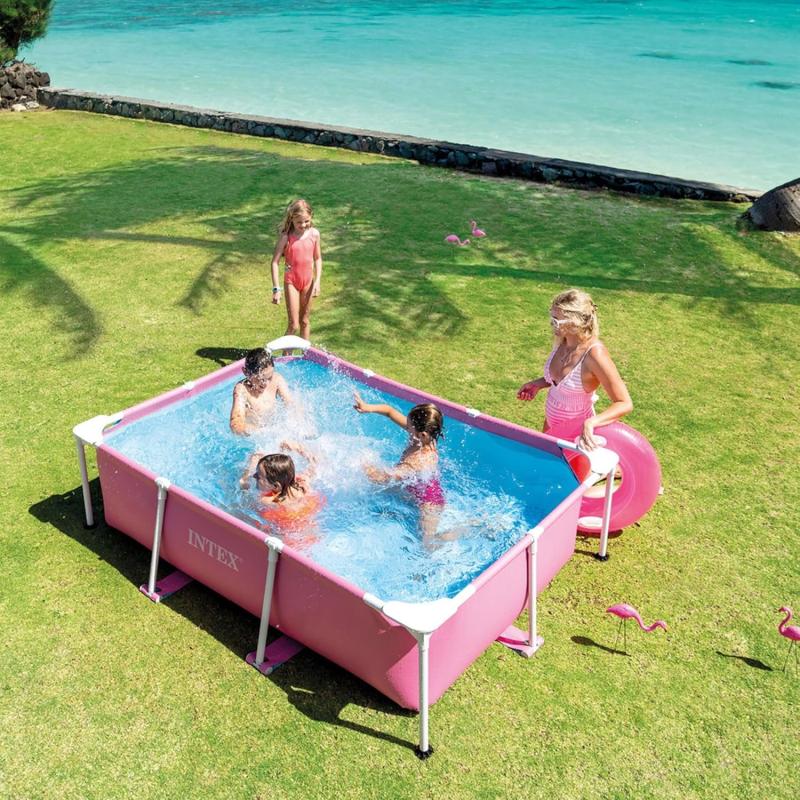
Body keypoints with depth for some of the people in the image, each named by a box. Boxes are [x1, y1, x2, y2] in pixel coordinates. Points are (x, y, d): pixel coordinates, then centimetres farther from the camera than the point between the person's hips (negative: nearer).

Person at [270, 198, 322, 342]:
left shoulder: (314, 234, -5)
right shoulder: (286, 237, -14)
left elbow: (317, 258, 7)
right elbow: (275, 262, -13)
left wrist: (317, 281, -1)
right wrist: (276, 288, -16)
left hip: (308, 281, 3)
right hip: (291, 281, -3)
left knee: (305, 321, 15)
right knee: (293, 325, -4)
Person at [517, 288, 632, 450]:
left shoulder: (595, 354, -29)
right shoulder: (562, 341, -9)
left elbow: (624, 404, -27)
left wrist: (591, 423, -40)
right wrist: (539, 383, -2)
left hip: (575, 433, -7)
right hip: (551, 425, 7)